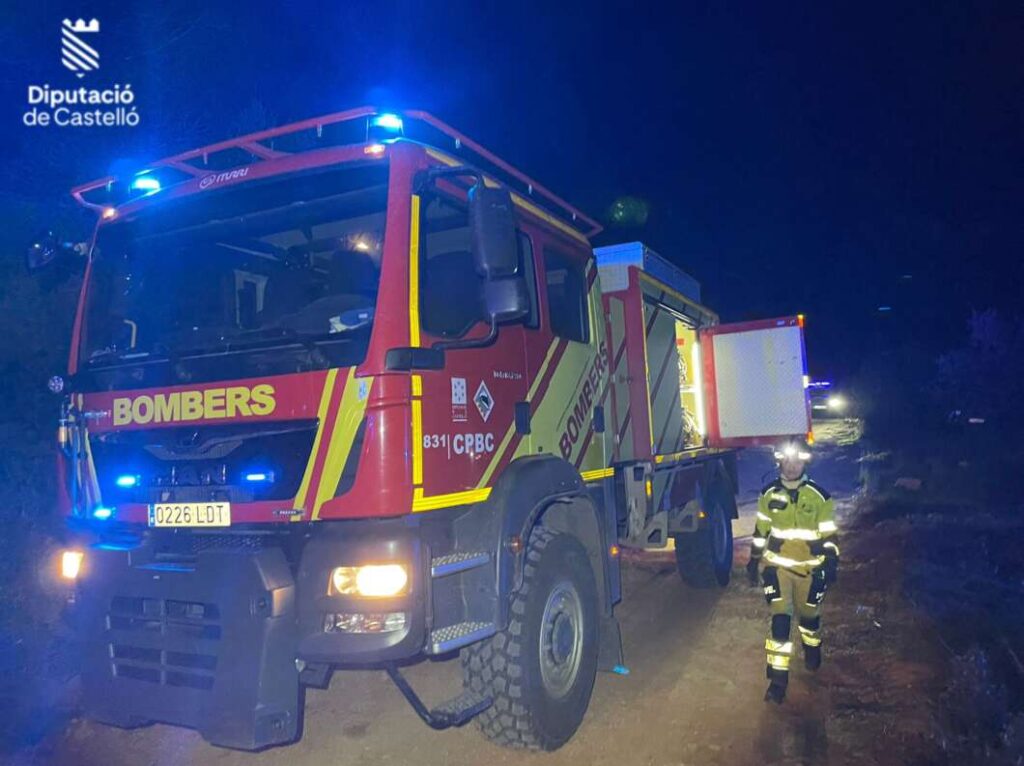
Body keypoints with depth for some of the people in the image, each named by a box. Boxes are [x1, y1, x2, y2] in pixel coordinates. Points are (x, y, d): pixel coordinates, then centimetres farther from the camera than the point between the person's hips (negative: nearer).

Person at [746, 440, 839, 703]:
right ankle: (778, 678, -4)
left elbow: (829, 534, -1)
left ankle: (812, 649, 50)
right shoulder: (769, 494, -3)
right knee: (780, 619, -9)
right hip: (777, 565, 0)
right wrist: (754, 560, 9)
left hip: (810, 567, 0)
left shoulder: (819, 496, -8)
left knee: (808, 614, 18)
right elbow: (760, 531, 6)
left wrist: (832, 563, -4)